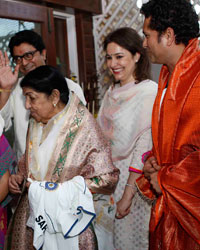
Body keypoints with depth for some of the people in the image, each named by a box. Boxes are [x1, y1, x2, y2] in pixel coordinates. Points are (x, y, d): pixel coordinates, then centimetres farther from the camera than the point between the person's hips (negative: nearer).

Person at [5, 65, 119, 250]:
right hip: (34, 213, 6)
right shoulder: (35, 124, 4)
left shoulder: (82, 126, -17)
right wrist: (20, 176, -2)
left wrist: (57, 188, -20)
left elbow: (106, 178, -17)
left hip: (67, 218, -5)